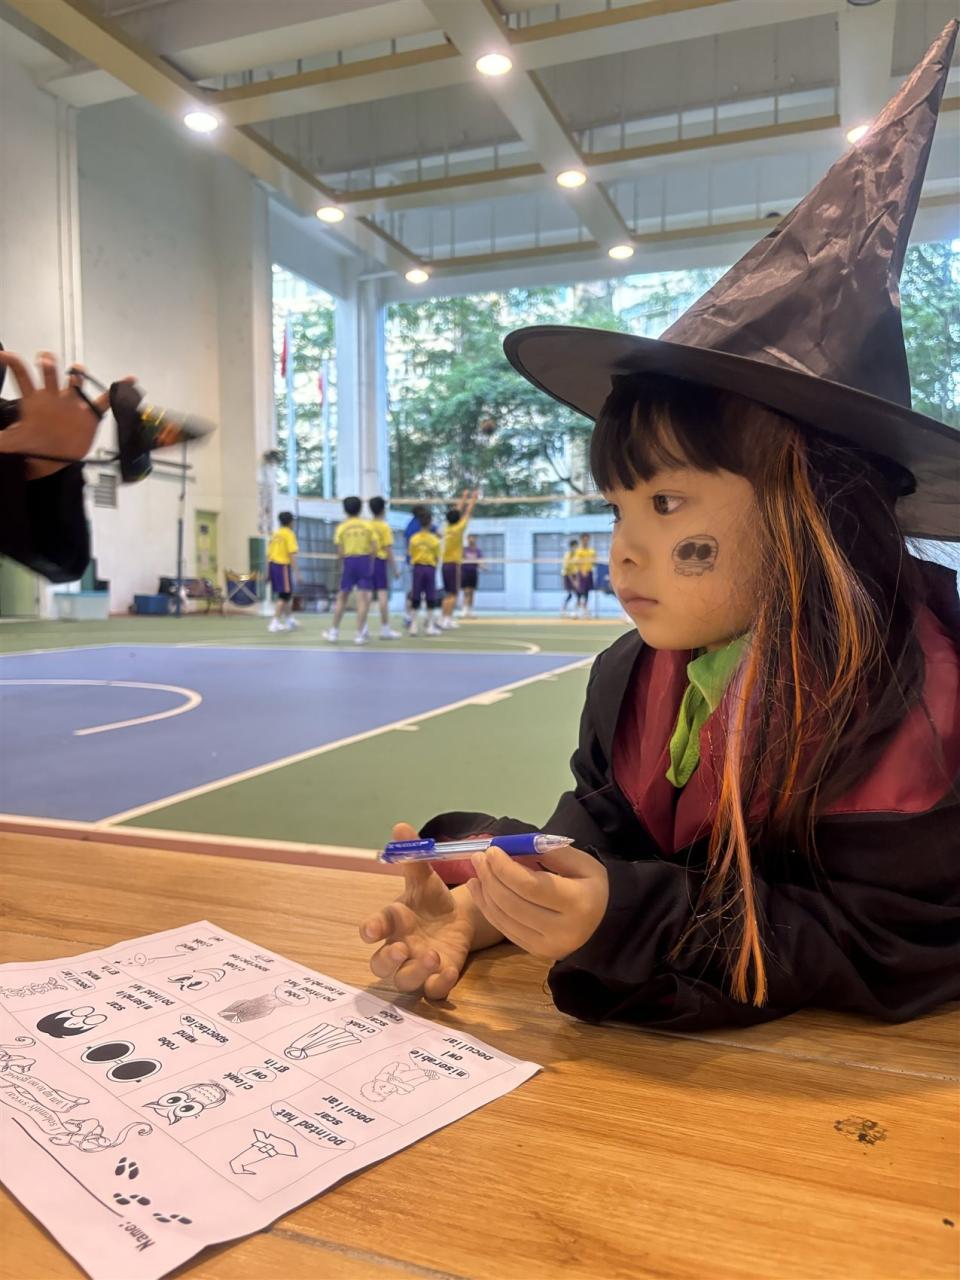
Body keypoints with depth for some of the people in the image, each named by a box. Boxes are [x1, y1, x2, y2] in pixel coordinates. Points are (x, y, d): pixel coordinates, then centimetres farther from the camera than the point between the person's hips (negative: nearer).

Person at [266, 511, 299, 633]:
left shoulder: (275, 534, 15)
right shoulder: (289, 534, -6)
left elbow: (268, 553, 15)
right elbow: (292, 554, -14)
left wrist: (268, 571, 20)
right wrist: (296, 572, -14)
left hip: (272, 564, 8)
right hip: (283, 566, -8)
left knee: (287, 594, 20)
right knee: (284, 596, -2)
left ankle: (289, 619, 30)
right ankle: (275, 623, -7)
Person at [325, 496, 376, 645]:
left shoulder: (342, 526, 1)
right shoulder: (368, 525, 2)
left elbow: (339, 549, -5)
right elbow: (374, 547, -4)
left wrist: (343, 563, 7)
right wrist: (370, 562, 8)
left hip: (349, 561, 1)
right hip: (364, 560, -1)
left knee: (342, 598, 12)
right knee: (363, 598, 0)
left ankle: (334, 631, 19)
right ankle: (360, 634, -2)